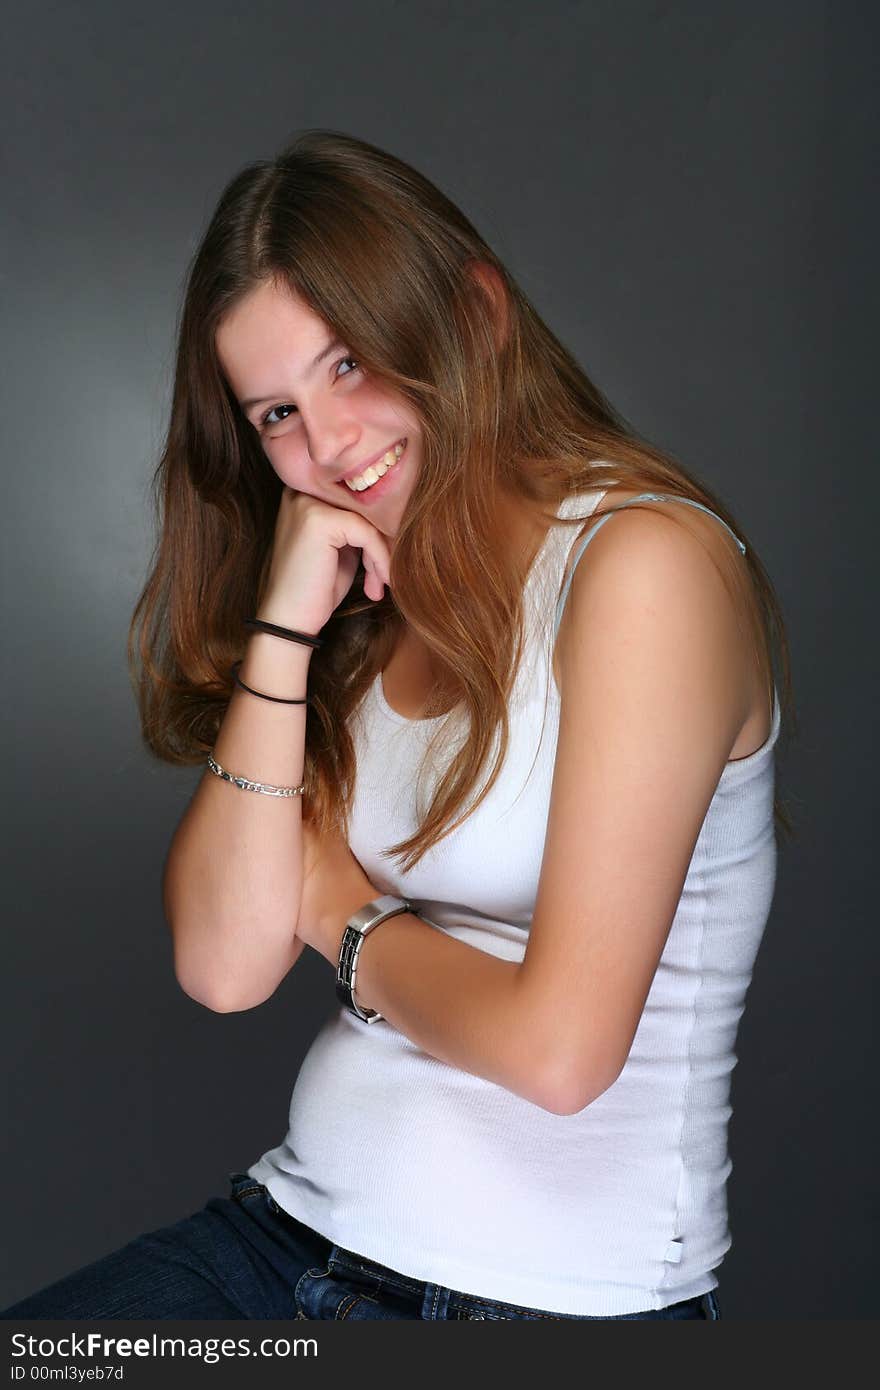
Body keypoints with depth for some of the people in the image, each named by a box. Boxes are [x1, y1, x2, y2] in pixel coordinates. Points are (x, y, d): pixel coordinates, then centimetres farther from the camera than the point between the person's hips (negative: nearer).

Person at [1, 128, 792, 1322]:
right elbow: (225, 967, -1)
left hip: (557, 1297, -6)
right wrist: (281, 631, -7)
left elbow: (558, 1047, -19)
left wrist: (350, 926, -2)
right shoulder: (374, 608, 8)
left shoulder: (647, 561, -15)